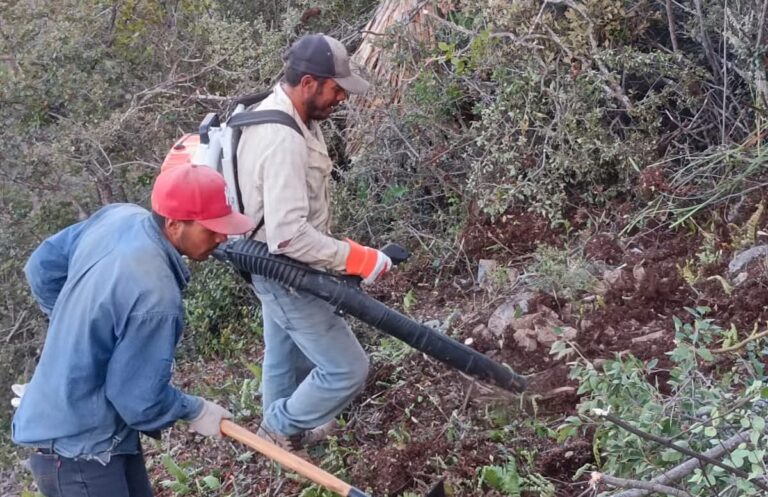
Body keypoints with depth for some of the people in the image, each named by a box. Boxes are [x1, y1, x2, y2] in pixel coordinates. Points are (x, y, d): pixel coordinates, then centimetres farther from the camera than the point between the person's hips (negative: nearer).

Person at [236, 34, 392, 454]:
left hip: (277, 267, 10)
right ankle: (283, 429, 19)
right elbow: (289, 236, -35)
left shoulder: (276, 112, 3)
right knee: (347, 368, -1)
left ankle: (282, 430, 46)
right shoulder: (283, 140, -30)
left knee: (286, 361, 26)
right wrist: (355, 258, -28)